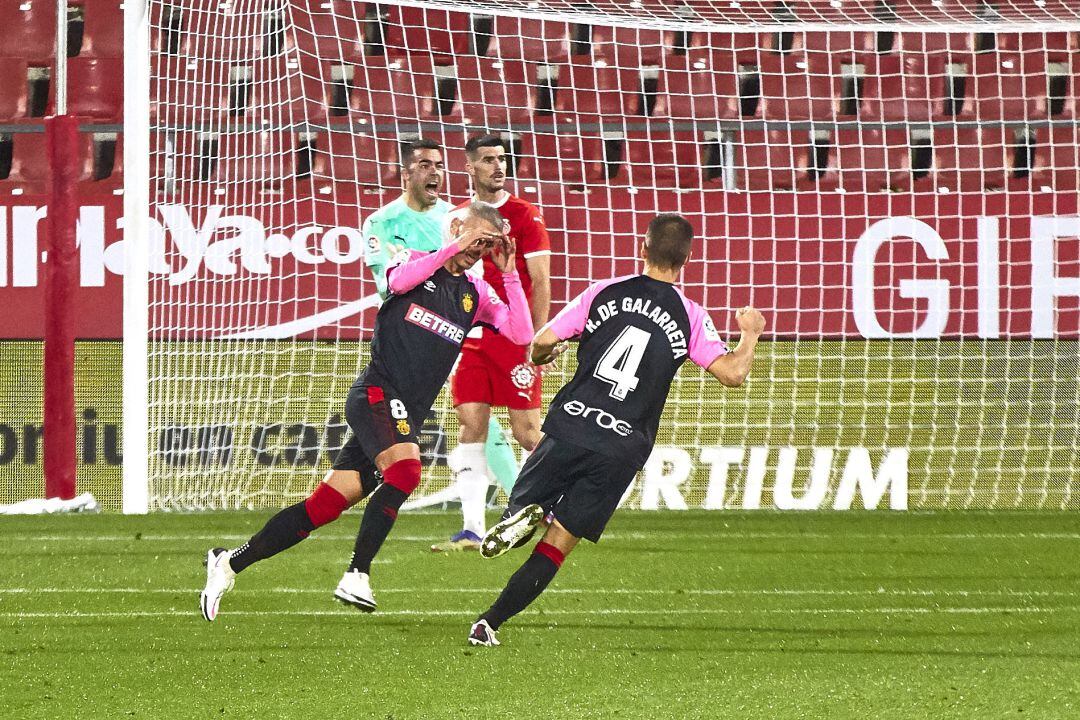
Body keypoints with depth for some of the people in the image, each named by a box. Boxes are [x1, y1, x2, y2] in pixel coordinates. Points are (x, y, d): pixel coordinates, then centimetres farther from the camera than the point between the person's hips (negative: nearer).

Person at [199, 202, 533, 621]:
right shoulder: (417, 260, 4)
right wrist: (455, 247, -17)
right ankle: (356, 577, -30)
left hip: (407, 417, 5)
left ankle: (231, 562, 10)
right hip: (378, 393, -5)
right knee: (405, 469, -33)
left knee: (325, 507, 0)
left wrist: (510, 274, -1)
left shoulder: (477, 295, 15)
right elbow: (399, 280, -20)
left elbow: (522, 335, 4)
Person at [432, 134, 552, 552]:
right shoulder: (456, 219, 12)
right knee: (471, 427, -4)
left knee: (527, 433, -2)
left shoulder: (524, 216, -2)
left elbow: (540, 282, -5)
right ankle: (472, 530, -6)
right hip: (470, 340, 4)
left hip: (514, 339, -4)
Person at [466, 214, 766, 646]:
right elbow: (733, 373, -2)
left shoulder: (605, 293, 4)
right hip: (622, 450, 0)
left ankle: (521, 516, -19)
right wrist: (750, 334, 18)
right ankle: (489, 623, -10)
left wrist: (542, 355, 27)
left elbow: (543, 343, 2)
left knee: (523, 503, 19)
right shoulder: (690, 317, 3)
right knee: (557, 546, 4)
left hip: (570, 427, 0)